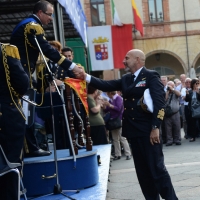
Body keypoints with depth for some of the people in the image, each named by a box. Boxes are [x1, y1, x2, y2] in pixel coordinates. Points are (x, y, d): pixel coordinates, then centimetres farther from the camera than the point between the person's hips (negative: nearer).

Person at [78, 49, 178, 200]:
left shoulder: (151, 76, -6)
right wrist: (85, 77, -1)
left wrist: (155, 128, -20)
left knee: (157, 168, -4)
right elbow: (107, 86, 10)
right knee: (142, 170, 10)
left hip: (148, 131, -7)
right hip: (133, 131, 7)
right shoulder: (126, 79, 16)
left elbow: (159, 102, -14)